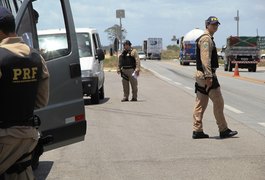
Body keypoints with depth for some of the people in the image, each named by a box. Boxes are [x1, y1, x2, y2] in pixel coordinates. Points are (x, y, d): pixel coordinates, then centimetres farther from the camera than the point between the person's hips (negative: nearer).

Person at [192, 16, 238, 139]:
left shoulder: (209, 39, 21)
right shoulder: (206, 39, -13)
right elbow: (205, 59, -22)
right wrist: (208, 76, -27)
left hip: (201, 75, 11)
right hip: (206, 74, -11)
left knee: (200, 104, 8)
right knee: (218, 102, -4)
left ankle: (197, 131, 9)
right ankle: (223, 130, 3)